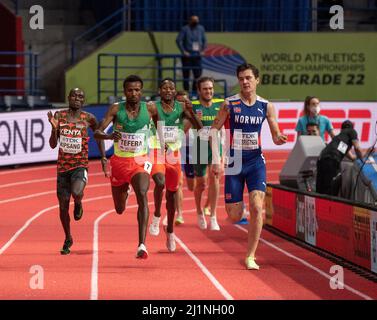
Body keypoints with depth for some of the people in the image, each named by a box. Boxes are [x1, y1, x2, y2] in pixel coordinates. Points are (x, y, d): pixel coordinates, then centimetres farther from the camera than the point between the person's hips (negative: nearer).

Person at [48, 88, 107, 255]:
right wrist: (54, 128, -16)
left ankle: (78, 204, 7)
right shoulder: (59, 116, 1)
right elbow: (53, 144, 1)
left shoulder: (89, 118, -2)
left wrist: (103, 157, 11)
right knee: (63, 206, 6)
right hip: (63, 166, 2)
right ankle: (68, 239, 27)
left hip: (80, 165, -2)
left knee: (77, 193, -32)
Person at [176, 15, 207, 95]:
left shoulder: (201, 28, 9)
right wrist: (183, 51, -15)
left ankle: (194, 92, 13)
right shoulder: (185, 29, -5)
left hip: (197, 56, 4)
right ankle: (186, 92, 2)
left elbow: (204, 40, 19)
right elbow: (178, 40, -10)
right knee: (186, 75, -2)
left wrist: (203, 50, 6)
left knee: (198, 74, 3)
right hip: (187, 56, -4)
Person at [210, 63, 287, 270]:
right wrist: (216, 159, -9)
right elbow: (214, 130, 0)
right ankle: (239, 207, 40)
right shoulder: (229, 104, -4)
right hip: (234, 163, -1)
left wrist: (279, 139, -21)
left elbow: (275, 136, 4)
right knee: (234, 217, -1)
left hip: (256, 162, 1)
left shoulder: (266, 106, 1)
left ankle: (250, 256, -8)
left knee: (257, 207, -17)